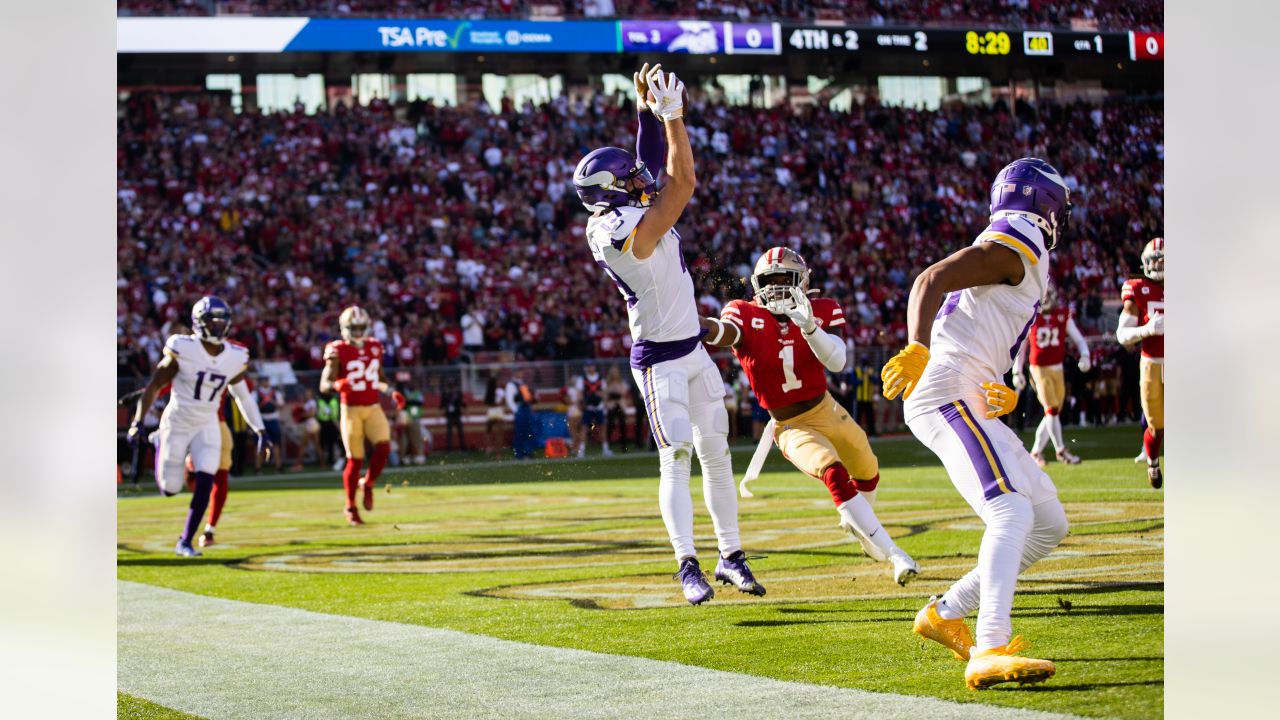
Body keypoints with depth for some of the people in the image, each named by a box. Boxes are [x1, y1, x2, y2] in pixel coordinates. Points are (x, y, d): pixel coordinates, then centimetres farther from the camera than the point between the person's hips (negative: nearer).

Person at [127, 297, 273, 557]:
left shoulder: (235, 357, -6)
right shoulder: (182, 350, -19)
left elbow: (243, 396, 9)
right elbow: (154, 385, -10)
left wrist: (260, 432, 7)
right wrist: (137, 422, -15)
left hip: (207, 427, 3)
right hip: (177, 424, -3)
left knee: (205, 483, -13)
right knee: (170, 489, 4)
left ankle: (185, 542, 2)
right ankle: (160, 444, 38)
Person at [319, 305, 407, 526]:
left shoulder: (374, 348, 9)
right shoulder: (338, 351, -7)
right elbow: (324, 385, -11)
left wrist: (392, 392, 7)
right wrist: (336, 385, -33)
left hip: (373, 408, 4)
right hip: (351, 409, -4)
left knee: (383, 447, -17)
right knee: (355, 459, -3)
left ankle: (367, 484, 10)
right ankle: (351, 507, 13)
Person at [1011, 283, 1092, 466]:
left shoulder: (1063, 315, 3)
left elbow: (1078, 338, 8)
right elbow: (1021, 347, 6)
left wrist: (1084, 355, -11)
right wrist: (1017, 372, 5)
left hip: (1057, 369, 4)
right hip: (1040, 369, -4)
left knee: (1053, 413, 5)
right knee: (1052, 409, -13)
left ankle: (1036, 451, 17)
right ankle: (1061, 450, -5)